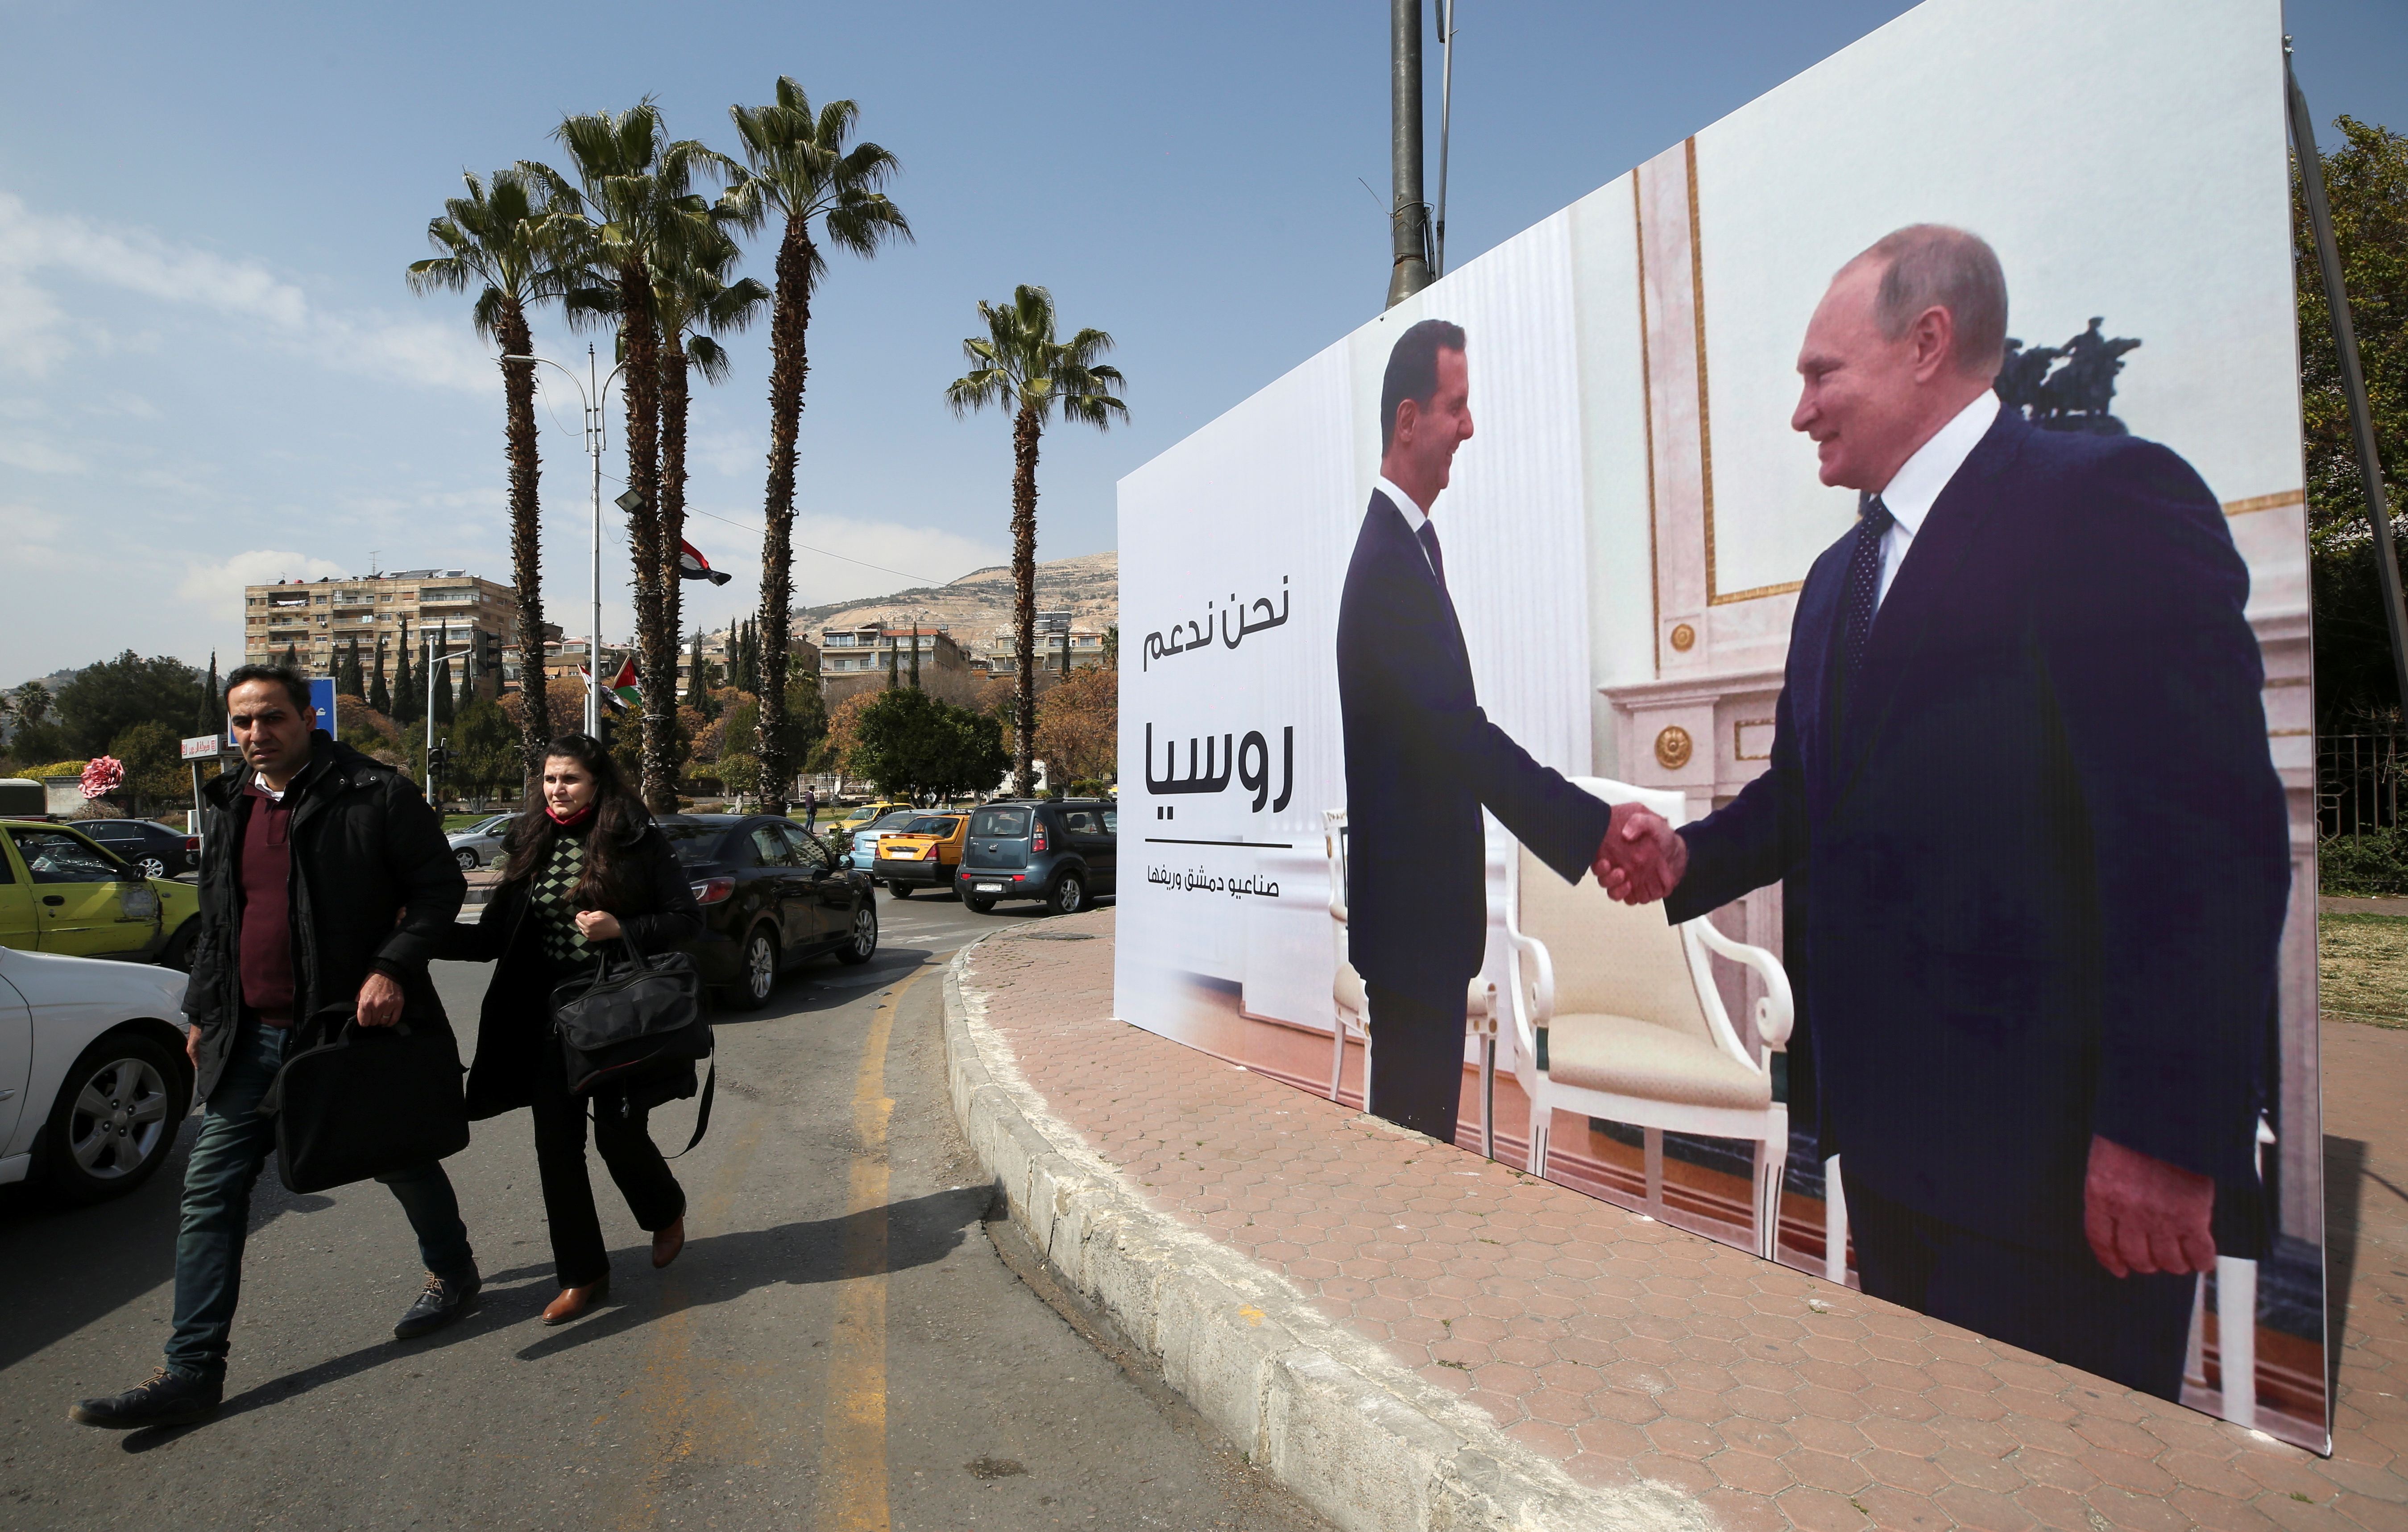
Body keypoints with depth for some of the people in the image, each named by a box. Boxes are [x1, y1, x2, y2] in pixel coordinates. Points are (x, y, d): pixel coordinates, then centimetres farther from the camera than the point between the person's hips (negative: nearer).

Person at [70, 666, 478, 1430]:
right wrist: (202, 1012, 18)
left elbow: (440, 884, -12)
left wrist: (392, 969, -23)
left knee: (403, 1162, 11)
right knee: (209, 1192, 5)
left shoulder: (375, 794, -11)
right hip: (252, 1038, 6)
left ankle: (453, 1272, 36)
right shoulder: (227, 807, 11)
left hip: (351, 1026, -6)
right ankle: (192, 1372, 16)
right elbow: (215, 921, 20)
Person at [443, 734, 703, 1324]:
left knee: (618, 1132, 0)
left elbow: (688, 919, -7)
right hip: (549, 1015, 4)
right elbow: (494, 938, 5)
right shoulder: (531, 845, 6)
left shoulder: (637, 841, -7)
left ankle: (667, 1213, 33)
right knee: (556, 1145, 5)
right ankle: (582, 1276, 20)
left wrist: (621, 930, -20)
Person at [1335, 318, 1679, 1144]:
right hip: (1410, 912, -10)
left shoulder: (1410, 543, 11)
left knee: (1419, 1118, 21)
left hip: (1421, 902, 10)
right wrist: (1597, 829, -33)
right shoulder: (1387, 563, -22)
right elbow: (1464, 733, -30)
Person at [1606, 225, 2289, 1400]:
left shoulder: (2106, 500, -12)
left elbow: (2208, 831, -19)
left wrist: (2162, 1130, -21)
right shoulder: (1841, 575, 16)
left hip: (2049, 1151, -8)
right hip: (1888, 1126, 8)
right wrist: (1689, 856, -1)